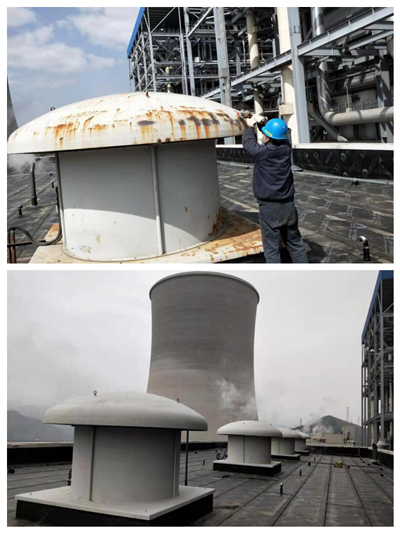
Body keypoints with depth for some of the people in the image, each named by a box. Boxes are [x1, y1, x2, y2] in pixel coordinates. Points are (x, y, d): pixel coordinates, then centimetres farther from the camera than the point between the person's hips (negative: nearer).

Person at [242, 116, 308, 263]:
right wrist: (262, 122, 20)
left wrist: (250, 126, 24)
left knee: (272, 248, 2)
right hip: (288, 205, 5)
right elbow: (278, 135, 20)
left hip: (269, 207, -5)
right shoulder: (286, 148, -3)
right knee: (295, 242, 17)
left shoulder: (260, 152, -14)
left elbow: (248, 142, 8)